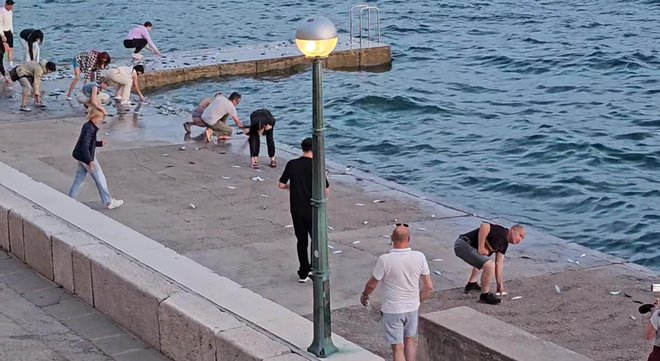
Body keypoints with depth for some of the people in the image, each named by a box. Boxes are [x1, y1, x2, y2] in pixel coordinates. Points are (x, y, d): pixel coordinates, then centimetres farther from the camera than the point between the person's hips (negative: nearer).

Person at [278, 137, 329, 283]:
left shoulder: (292, 164, -3)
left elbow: (281, 185, 2)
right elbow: (326, 191, -9)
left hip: (296, 209, 3)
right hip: (312, 210, -3)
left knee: (302, 241, 13)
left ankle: (303, 273, 17)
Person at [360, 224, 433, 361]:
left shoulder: (385, 260, -21)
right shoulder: (419, 257, -13)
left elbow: (372, 284, -7)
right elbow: (429, 287, -6)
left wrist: (364, 295, 15)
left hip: (392, 310, -3)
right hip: (412, 308, 3)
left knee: (398, 348, 4)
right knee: (410, 341, 23)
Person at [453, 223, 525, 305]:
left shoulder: (504, 244, 16)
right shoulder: (500, 232, -13)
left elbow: (499, 264, 17)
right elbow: (484, 227, -30)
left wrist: (500, 285, 15)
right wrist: (481, 248, -22)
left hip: (464, 245, 11)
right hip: (463, 245, -11)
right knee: (489, 266, -20)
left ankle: (471, 284, 39)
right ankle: (485, 295, -4)